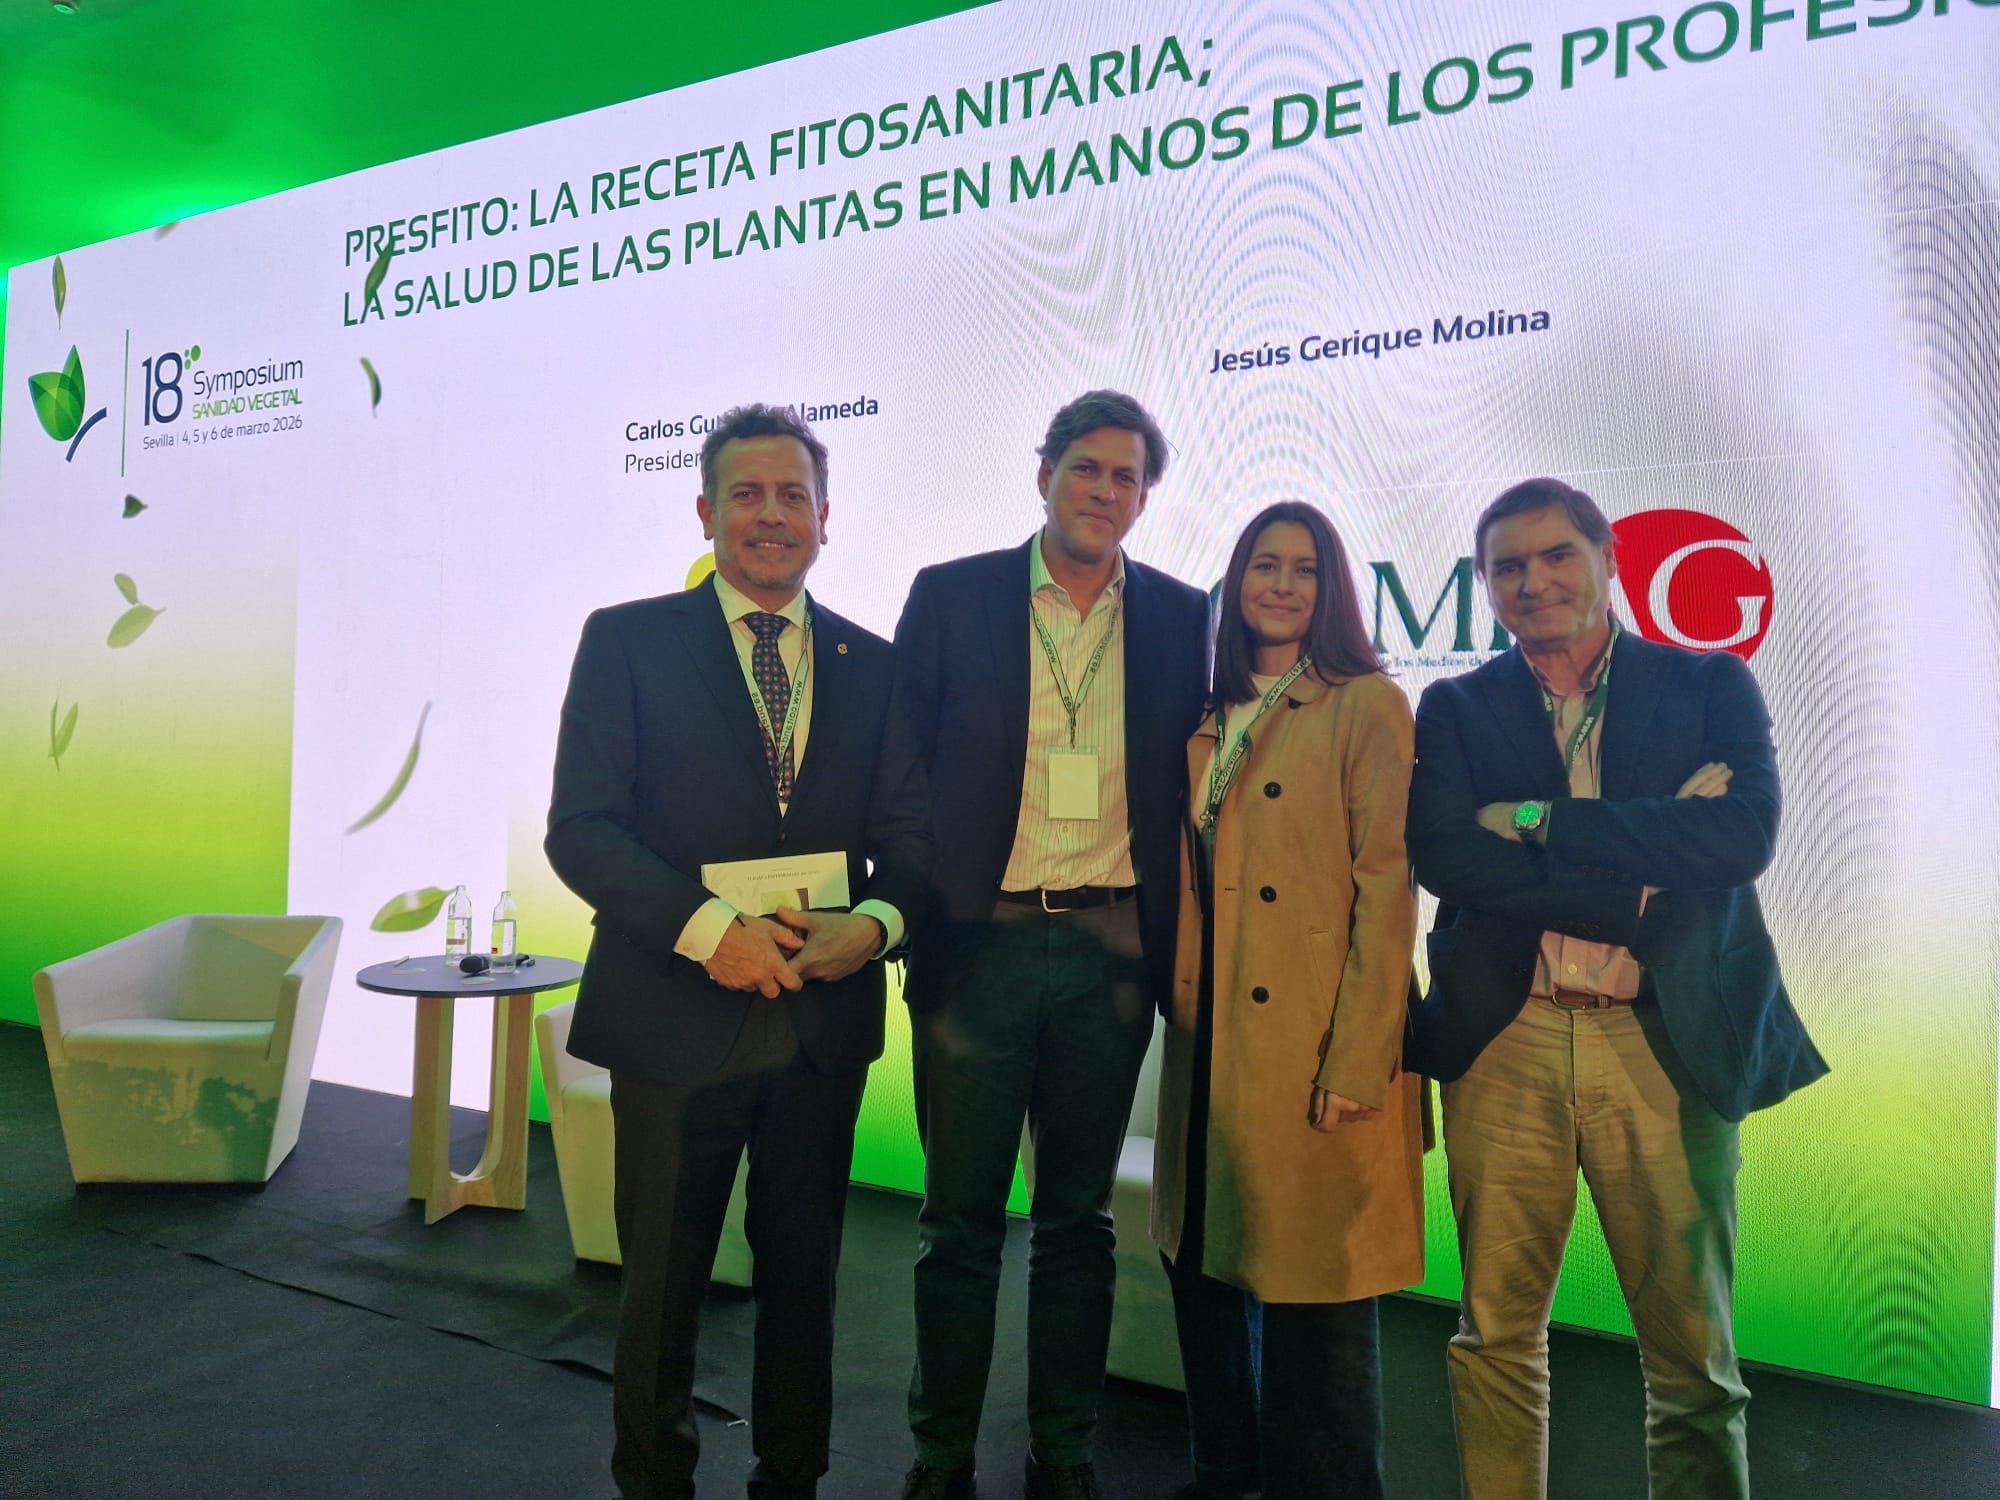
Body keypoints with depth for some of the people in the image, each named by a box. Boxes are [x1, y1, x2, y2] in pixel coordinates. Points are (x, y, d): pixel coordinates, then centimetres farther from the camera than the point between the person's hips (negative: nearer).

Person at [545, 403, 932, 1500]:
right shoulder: (627, 641, -2)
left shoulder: (874, 664, 7)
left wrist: (875, 921, -15)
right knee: (663, 1277, 14)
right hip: (677, 1010, -2)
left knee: (803, 1269, 17)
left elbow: (910, 835, 6)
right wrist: (705, 927, -21)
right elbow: (581, 827, -9)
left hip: (825, 1015, 3)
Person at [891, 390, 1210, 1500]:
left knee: (1079, 1216, 13)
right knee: (961, 1219, 9)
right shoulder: (950, 597, 2)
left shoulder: (1180, 616, 7)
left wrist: (1180, 947, 3)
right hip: (979, 941, -1)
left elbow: (1185, 786, 9)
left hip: (1110, 949, 2)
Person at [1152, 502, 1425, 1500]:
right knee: (1203, 1267, 16)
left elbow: (1385, 891, -11)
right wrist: (1180, 1004, 7)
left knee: (1311, 1290, 3)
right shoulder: (1209, 722, 13)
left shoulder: (1366, 706, -5)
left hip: (1311, 1050, -6)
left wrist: (1356, 1062, -16)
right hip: (1209, 1043, 6)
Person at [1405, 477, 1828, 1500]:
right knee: (1496, 1330, 7)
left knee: (1691, 1348, 7)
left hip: (1669, 1044, 0)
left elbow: (1747, 833, -9)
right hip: (1503, 1044, 1)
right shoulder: (1456, 708, 10)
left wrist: (1541, 818, -10)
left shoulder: (1710, 686, 9)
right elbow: (1441, 854, -7)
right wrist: (1635, 887, -11)